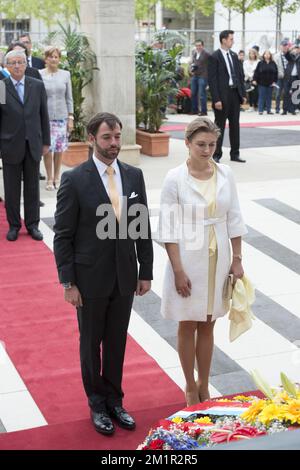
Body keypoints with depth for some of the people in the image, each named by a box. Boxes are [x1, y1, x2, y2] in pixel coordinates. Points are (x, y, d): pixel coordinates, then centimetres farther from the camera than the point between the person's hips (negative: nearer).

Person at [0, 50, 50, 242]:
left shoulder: (37, 86, 4)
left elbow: (44, 114, 7)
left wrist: (46, 141, 6)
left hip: (33, 144, 2)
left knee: (33, 187, 8)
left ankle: (33, 224, 19)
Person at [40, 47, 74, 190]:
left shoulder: (65, 74, 6)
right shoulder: (39, 74, -1)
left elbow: (69, 98, 8)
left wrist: (70, 118, 4)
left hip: (62, 117, 2)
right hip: (45, 117, -2)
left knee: (59, 149, 5)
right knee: (48, 149, -2)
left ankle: (57, 178, 18)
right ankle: (49, 179, 11)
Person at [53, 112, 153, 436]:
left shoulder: (134, 176, 1)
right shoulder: (74, 180, -12)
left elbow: (143, 228, 6)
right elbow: (62, 236, -10)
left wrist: (146, 272, 5)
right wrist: (68, 283, -11)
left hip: (125, 277, 4)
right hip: (90, 278, -3)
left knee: (117, 341, 15)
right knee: (91, 342, 13)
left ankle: (114, 400, 32)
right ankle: (97, 404, 30)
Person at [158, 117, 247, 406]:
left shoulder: (225, 174, -1)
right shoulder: (175, 178, -12)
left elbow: (234, 220, 5)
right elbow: (169, 228, -11)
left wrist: (237, 259, 2)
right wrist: (178, 270, -14)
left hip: (218, 260, 3)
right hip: (187, 260, -3)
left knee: (207, 326, 15)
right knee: (188, 326, 11)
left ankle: (203, 386, 30)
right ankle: (190, 388, 28)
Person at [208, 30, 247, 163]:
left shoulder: (234, 56, 12)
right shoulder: (214, 57, -8)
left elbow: (240, 75, 15)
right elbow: (212, 79, -12)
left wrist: (243, 94, 9)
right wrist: (216, 99, -17)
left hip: (235, 94, 6)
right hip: (222, 95, -6)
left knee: (235, 125, 10)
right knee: (219, 126, 0)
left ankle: (235, 154, 19)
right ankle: (216, 155, 8)